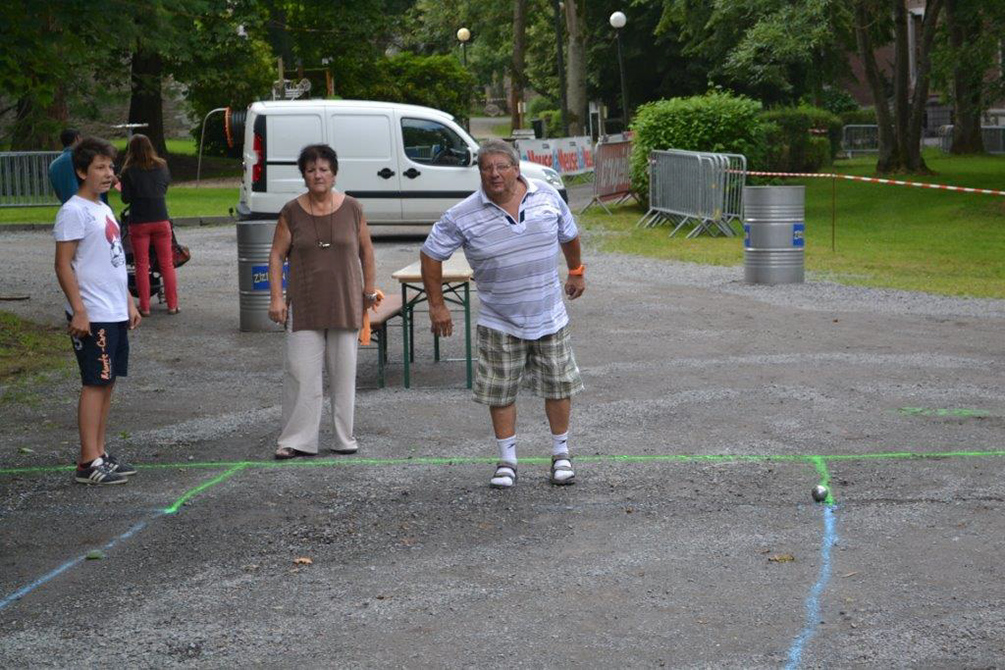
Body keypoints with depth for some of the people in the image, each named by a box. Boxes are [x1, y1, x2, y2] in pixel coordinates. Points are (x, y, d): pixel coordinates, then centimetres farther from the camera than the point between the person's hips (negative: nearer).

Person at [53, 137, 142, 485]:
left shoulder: (103, 209, 17)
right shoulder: (73, 212, -12)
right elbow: (63, 265, -16)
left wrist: (129, 302, 20)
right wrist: (78, 310, -21)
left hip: (116, 314, 9)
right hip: (92, 317, -9)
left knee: (108, 382, 11)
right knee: (95, 384, -8)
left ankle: (100, 454, 17)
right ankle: (89, 463, -5)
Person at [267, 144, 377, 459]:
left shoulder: (351, 209, 1)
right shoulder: (292, 212, 0)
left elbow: (366, 249, 12)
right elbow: (276, 255, 2)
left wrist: (369, 290, 13)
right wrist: (276, 297, -5)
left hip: (345, 304, 1)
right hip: (305, 306, -1)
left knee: (344, 372, 6)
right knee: (300, 371, -6)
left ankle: (345, 438, 16)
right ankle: (297, 441, 0)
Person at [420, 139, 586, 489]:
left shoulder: (547, 197, -3)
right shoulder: (463, 215, -11)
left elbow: (569, 236, 15)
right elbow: (431, 254, -3)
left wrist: (576, 272, 25)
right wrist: (437, 305, -2)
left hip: (550, 317, 2)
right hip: (500, 324, -2)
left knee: (558, 387, 8)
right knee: (500, 393, 4)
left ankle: (561, 454, 24)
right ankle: (507, 460, 18)